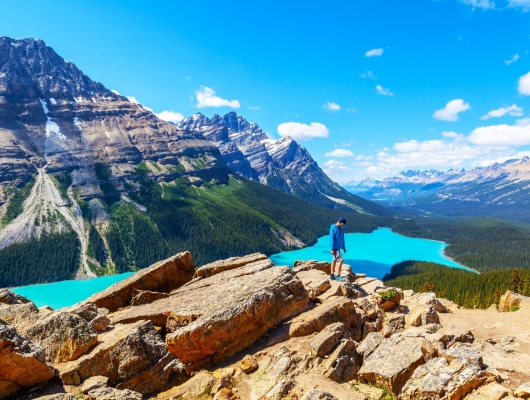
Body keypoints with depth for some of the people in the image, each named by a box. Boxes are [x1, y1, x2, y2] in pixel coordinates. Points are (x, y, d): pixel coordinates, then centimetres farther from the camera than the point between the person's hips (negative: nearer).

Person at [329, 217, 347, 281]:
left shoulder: (341, 228, 12)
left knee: (334, 260, 13)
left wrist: (344, 247, 21)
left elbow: (342, 238, 20)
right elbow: (331, 239, -16)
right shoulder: (333, 228, -14)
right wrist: (332, 249, -19)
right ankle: (338, 276, -11)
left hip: (338, 247, 9)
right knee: (340, 260, -14)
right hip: (335, 248, -9)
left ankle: (332, 275, 21)